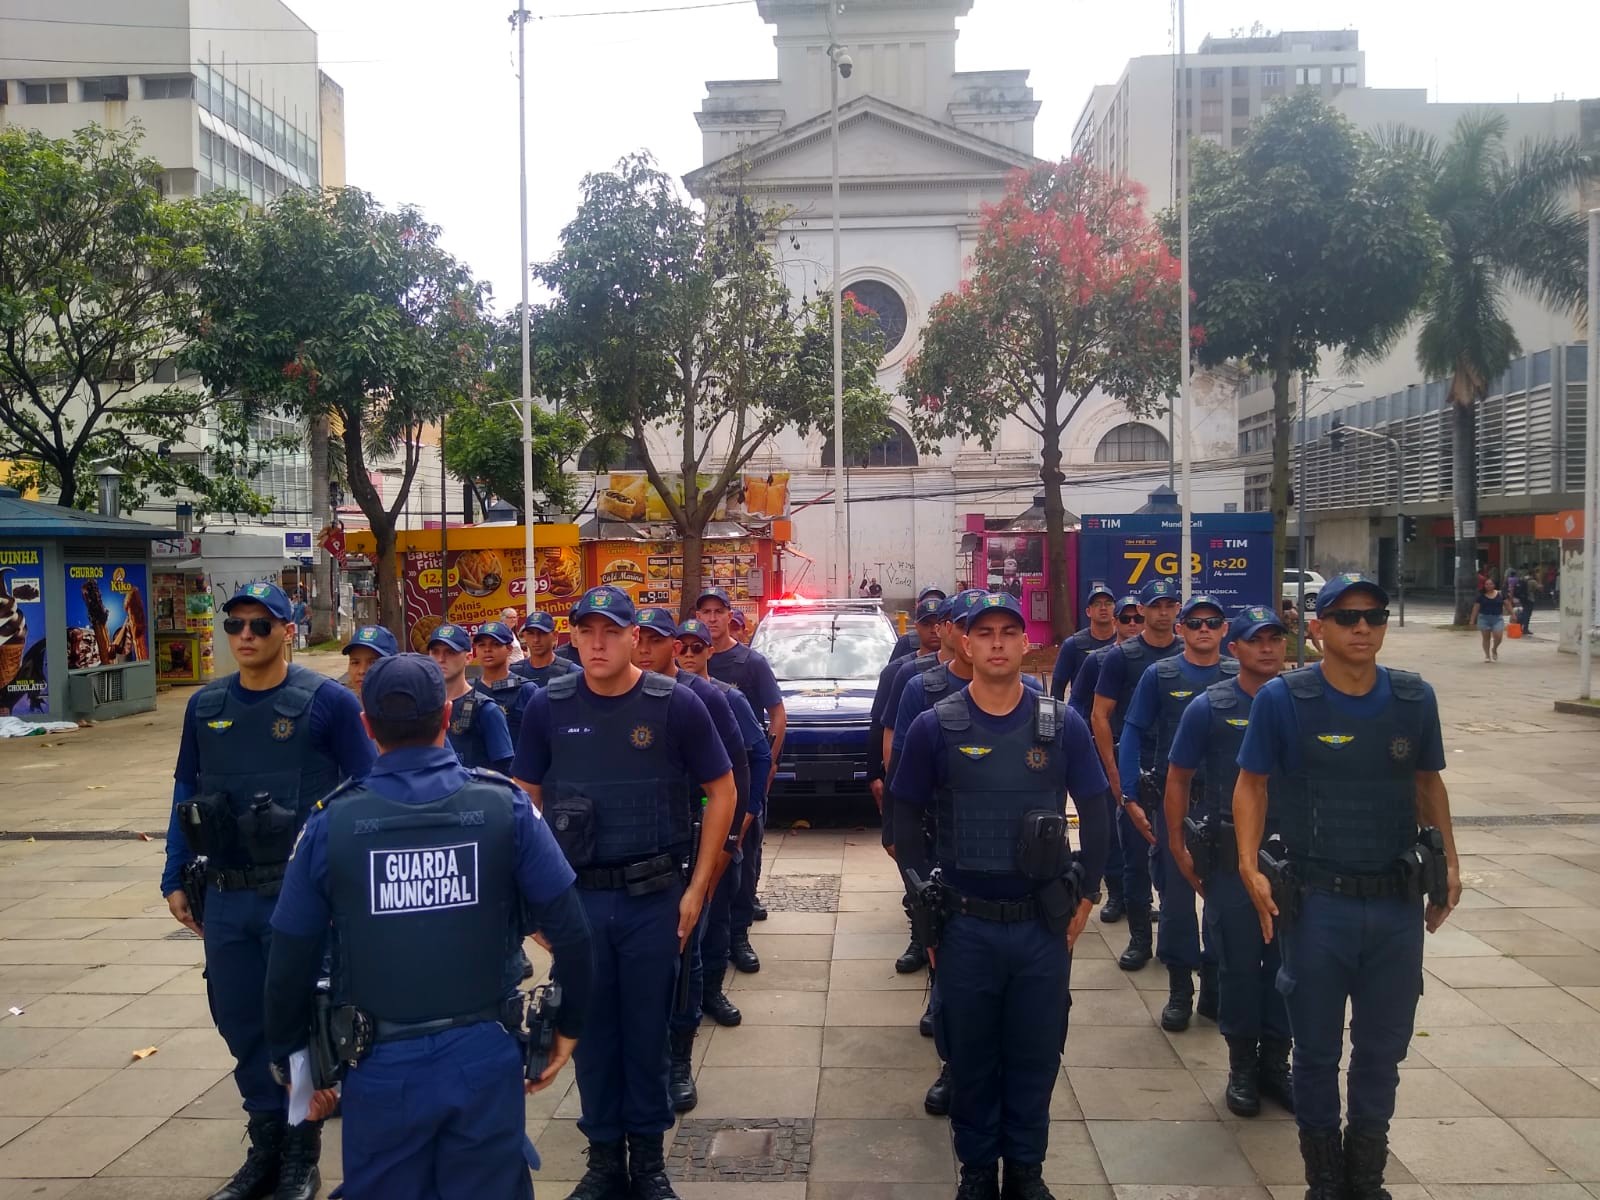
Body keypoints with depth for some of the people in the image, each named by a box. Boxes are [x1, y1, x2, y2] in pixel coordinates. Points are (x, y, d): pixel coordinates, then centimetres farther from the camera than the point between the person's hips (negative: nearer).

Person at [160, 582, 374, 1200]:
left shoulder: (328, 702, -10)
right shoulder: (204, 706, 5)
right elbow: (186, 792, 13)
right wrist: (176, 879, 11)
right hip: (225, 898, 5)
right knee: (240, 1023, 15)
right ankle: (265, 1148, 34)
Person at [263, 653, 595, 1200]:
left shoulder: (331, 822, -9)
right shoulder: (506, 806, -10)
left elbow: (291, 962, -2)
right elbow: (571, 933, -8)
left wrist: (290, 1058, 14)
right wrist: (569, 1025, 8)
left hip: (382, 1064, 0)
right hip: (485, 1054, 0)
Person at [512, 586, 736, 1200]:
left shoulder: (676, 704, -7)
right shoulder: (547, 706, -2)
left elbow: (721, 791, 0)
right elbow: (526, 798, 6)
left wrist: (696, 888, -3)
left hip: (654, 897, -1)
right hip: (575, 896, 1)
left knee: (647, 1030, 11)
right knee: (591, 1030, 12)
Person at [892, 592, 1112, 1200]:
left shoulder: (1063, 724, -2)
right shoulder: (934, 727, -5)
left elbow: (1095, 813, 6)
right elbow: (905, 821, 1)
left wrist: (1085, 898, 3)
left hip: (1045, 924, 1)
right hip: (965, 926, -1)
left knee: (1035, 1056, 13)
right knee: (971, 1057, 12)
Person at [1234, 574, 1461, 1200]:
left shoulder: (1415, 697, 2)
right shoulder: (1283, 698, -9)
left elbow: (1428, 782, 13)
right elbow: (1252, 783, -5)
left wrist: (1449, 862, 6)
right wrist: (1249, 867, -15)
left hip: (1398, 902, 3)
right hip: (1318, 901, -3)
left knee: (1383, 1048, 15)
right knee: (1317, 1050, 10)